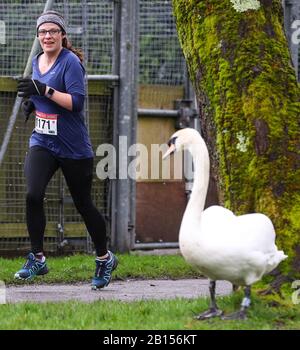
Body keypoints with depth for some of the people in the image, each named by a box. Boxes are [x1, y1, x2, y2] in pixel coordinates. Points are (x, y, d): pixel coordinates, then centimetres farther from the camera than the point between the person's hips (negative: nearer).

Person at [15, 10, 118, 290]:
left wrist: (45, 90, -27)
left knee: (84, 204, 7)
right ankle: (37, 259, -7)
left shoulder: (70, 62, -12)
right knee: (33, 195, -18)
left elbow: (77, 102, -21)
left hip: (73, 148, -5)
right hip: (42, 142, 5)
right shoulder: (37, 61, 9)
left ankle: (105, 259, 27)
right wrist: (33, 100, 5)